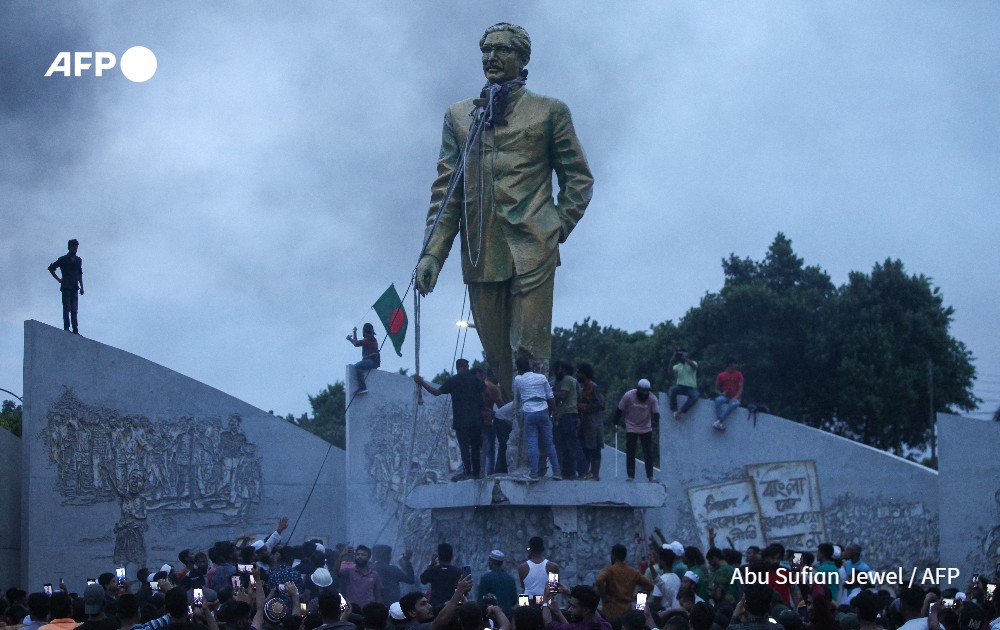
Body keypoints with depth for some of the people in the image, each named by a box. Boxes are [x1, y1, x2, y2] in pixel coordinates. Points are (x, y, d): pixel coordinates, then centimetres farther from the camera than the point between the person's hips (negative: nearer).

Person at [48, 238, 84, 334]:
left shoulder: (78, 260, 15)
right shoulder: (63, 259, 1)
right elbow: (51, 268, 6)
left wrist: (81, 287, 13)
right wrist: (58, 279, 0)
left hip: (74, 288, 4)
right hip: (66, 287, -4)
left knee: (74, 310, 1)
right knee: (67, 309, -8)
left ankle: (75, 330, -1)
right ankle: (66, 328, -10)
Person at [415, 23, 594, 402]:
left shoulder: (549, 112, 9)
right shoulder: (459, 116, 17)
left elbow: (579, 179, 11)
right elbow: (445, 189, 12)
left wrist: (557, 229, -1)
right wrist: (432, 252, 2)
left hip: (531, 249, -3)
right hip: (480, 254, 3)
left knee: (529, 349, -10)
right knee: (495, 357, 5)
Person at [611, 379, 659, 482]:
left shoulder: (652, 399, -11)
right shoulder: (628, 396, -14)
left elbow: (656, 413, -9)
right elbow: (620, 410, -4)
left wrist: (654, 421, -30)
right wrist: (616, 423, -6)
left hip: (646, 428, 1)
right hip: (631, 428, -1)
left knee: (648, 454, 0)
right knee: (630, 454, -1)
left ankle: (650, 476, 8)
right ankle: (631, 476, 5)